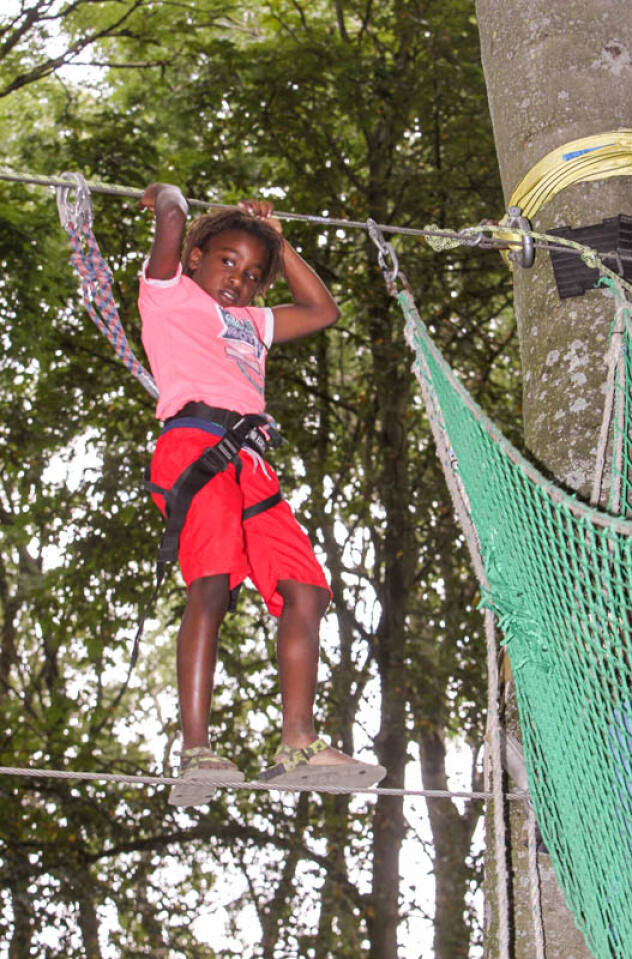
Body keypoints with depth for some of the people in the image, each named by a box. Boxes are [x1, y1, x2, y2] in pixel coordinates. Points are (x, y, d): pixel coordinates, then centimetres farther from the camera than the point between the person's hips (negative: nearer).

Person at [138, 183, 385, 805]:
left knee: (306, 591, -7)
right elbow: (172, 220, 4)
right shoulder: (169, 293, 19)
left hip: (249, 464, 8)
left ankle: (298, 746, -11)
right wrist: (165, 196, 26)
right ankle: (195, 753, -31)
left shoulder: (251, 323, 39)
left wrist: (276, 238, 42)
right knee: (211, 586, -25)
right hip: (193, 439, -8)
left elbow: (322, 310, 40)